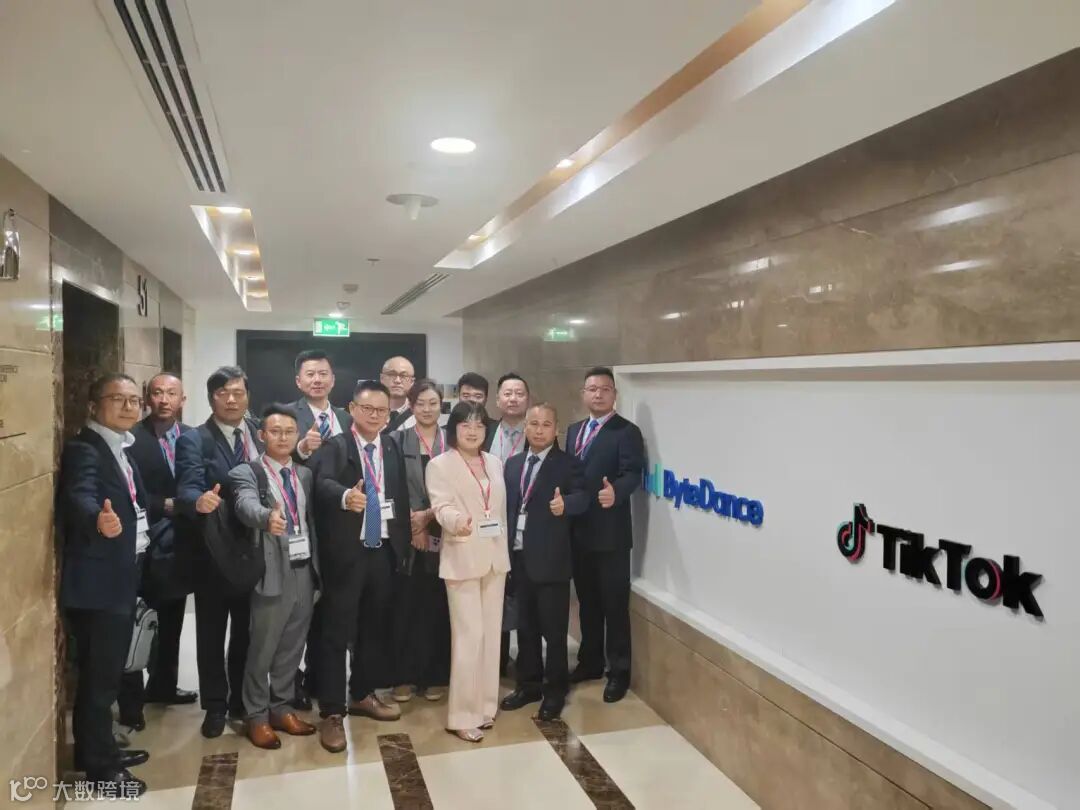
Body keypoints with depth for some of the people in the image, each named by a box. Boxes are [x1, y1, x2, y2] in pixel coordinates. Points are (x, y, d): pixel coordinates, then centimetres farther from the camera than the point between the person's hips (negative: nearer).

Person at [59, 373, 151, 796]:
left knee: (108, 672, 19)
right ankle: (98, 764, 17)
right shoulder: (83, 448, -17)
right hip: (95, 582, -9)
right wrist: (99, 519, -54)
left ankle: (102, 750, 33)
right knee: (98, 675, 3)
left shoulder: (123, 448, 11)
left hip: (121, 578, 9)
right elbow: (79, 496, -36)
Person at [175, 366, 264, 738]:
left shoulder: (260, 433, 3)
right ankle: (215, 704, 29)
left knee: (248, 631, 17)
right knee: (212, 633, 11)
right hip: (213, 553, -3)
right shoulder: (194, 440, -11)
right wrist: (200, 500, -45)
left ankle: (242, 699, 35)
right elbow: (187, 488, -25)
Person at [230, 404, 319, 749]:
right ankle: (256, 716, 22)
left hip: (305, 570, 5)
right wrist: (267, 517, -48)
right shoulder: (247, 473, -6)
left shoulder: (305, 474, 12)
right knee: (262, 649, 6)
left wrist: (318, 566, 6)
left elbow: (312, 520, 11)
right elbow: (246, 505, -27)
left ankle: (281, 708, 30)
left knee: (292, 647, 15)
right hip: (273, 572, -5)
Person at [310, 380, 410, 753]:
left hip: (383, 550, 5)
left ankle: (363, 694, 33)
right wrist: (345, 496, -46)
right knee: (337, 631, 0)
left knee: (376, 627, 16)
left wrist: (403, 540, 4)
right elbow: (323, 483, -26)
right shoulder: (334, 446, -7)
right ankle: (331, 712, 11)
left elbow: (402, 495, 10)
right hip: (345, 551, -5)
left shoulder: (394, 449, 10)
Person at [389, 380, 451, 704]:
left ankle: (435, 675, 18)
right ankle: (404, 676, 15)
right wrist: (413, 521, -11)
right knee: (405, 607, 3)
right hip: (406, 534, 0)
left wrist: (429, 516, -10)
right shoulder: (397, 440, 4)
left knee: (438, 607, 6)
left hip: (442, 535, 1)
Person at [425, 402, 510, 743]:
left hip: (495, 557, 6)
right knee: (469, 636, -5)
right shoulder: (440, 465, -6)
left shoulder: (495, 463, 11)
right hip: (462, 558, -6)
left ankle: (485, 704, 26)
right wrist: (457, 521, -39)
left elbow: (502, 509, 14)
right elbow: (441, 507, -18)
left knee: (492, 633, 12)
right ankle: (463, 715, 7)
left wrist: (504, 548, 12)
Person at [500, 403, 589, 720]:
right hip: (518, 558, 5)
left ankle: (555, 690, 21)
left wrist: (564, 503, -41)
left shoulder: (568, 464, -5)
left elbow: (582, 497, -20)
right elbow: (506, 505, 9)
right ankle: (529, 684, 32)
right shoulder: (513, 463, 11)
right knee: (525, 627, 17)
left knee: (554, 630, 5)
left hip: (550, 560, -5)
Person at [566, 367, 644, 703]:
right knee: (587, 601, 18)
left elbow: (632, 474, -20)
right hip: (578, 531, 6)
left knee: (615, 604, 4)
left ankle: (619, 671, 18)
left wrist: (615, 492, -39)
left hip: (610, 533, -6)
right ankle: (590, 662, 32)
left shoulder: (627, 431, -8)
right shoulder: (574, 430, 14)